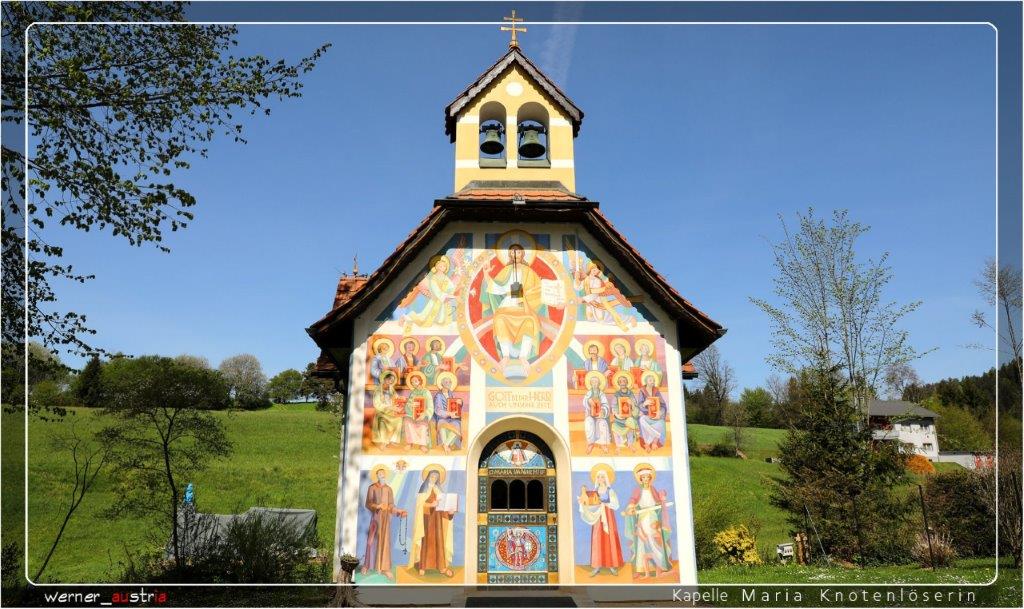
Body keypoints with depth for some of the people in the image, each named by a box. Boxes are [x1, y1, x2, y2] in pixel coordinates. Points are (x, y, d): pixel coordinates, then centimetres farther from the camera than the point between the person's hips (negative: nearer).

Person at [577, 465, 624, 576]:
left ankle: (612, 566, 0)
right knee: (597, 540, -1)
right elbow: (590, 504, 4)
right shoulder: (594, 491, 9)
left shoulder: (610, 491, 1)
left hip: (608, 517, -2)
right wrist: (584, 494, -10)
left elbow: (615, 505, -8)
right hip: (597, 518, 2)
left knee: (610, 540, -4)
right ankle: (597, 566, 0)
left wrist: (603, 503, -13)